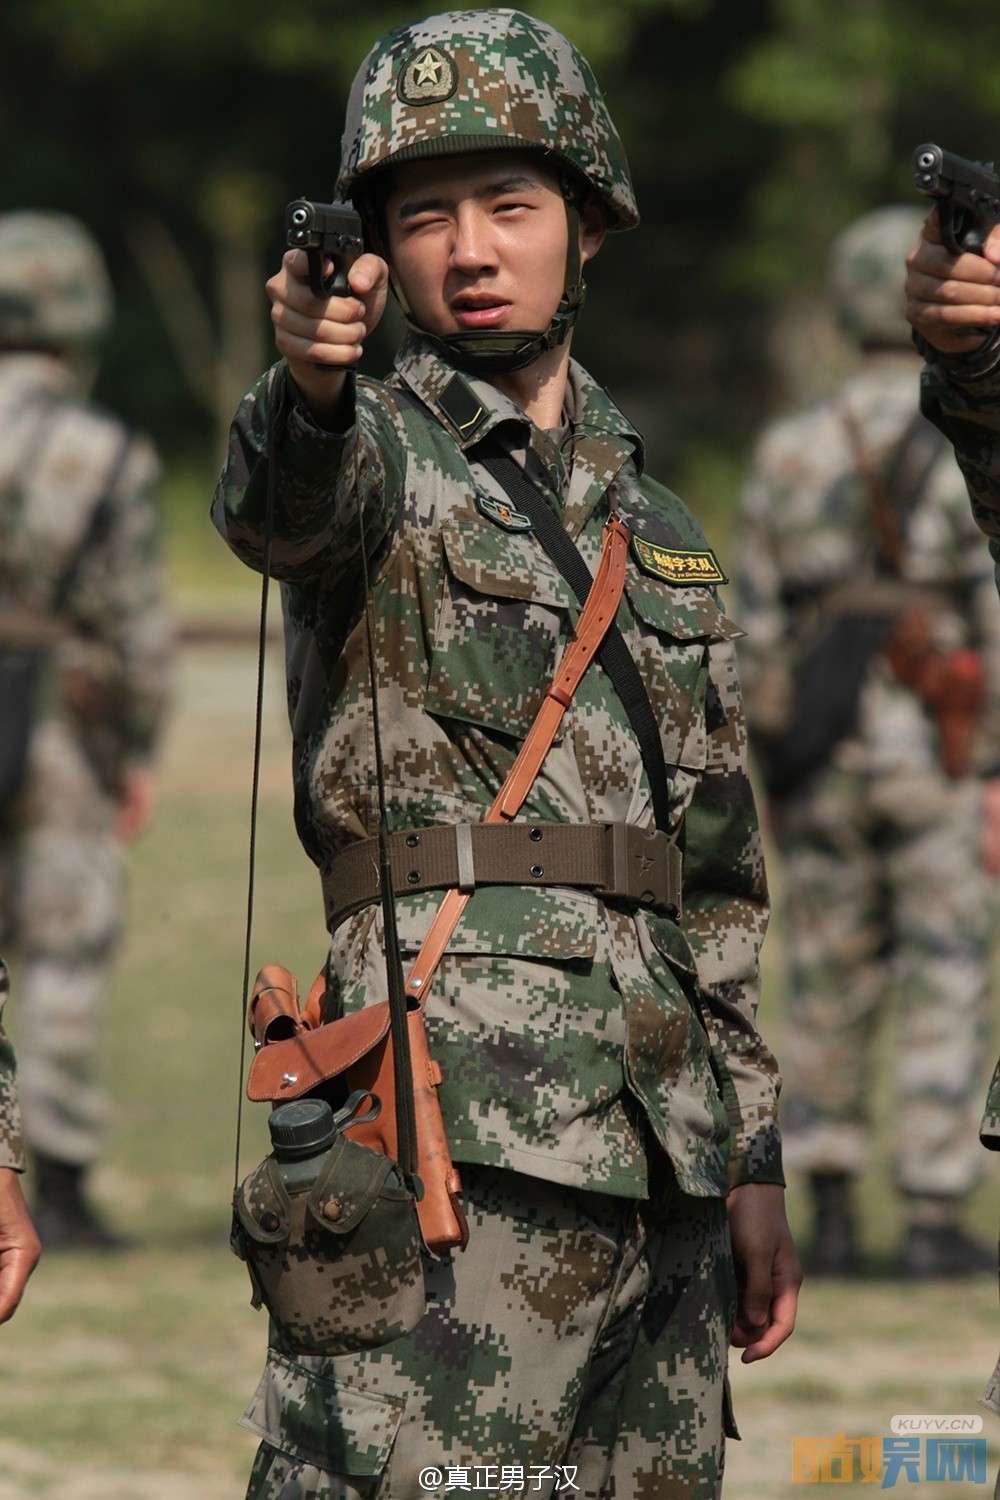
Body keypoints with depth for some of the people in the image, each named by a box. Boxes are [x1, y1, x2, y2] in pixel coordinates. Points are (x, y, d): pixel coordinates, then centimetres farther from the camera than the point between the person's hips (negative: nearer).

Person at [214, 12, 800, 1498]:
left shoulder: (661, 531, 21)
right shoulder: (380, 450, 2)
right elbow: (281, 503, -25)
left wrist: (753, 1159, 19)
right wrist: (307, 382, -48)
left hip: (663, 1146, 7)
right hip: (465, 1112, -7)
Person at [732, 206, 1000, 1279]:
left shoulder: (789, 449, 6)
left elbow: (759, 629, 5)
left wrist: (773, 778, 11)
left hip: (821, 745, 3)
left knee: (830, 989, 11)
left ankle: (830, 1220, 10)